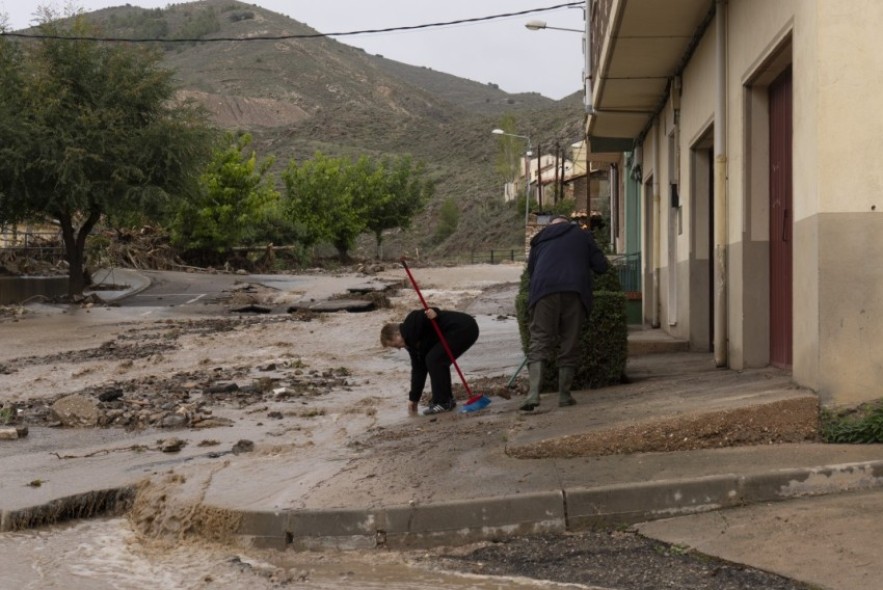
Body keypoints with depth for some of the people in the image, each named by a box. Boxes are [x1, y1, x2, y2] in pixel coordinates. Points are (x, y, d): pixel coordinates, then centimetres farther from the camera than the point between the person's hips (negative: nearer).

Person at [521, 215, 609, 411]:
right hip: (575, 291, -1)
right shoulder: (581, 235, 22)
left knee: (539, 342, -2)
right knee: (570, 344, 9)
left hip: (544, 291, 1)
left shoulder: (540, 240, 27)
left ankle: (533, 393, -19)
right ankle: (564, 395, 12)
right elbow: (601, 266, 17)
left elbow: (531, 270, 29)